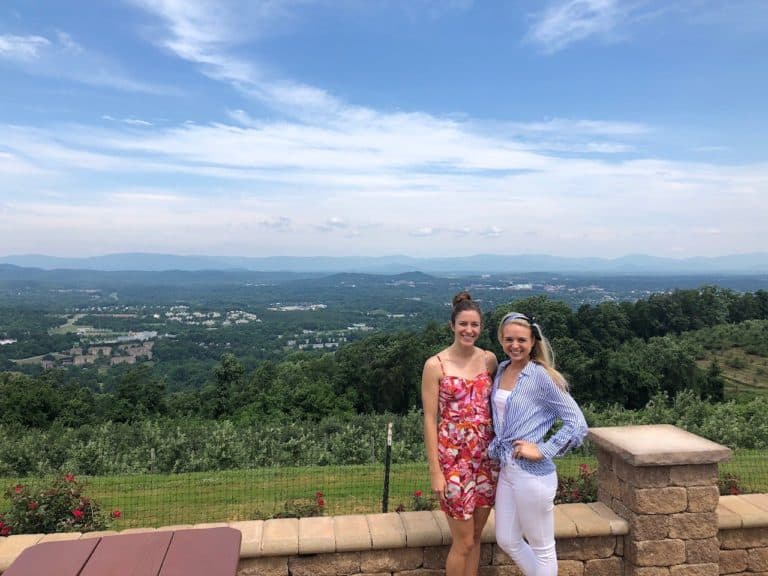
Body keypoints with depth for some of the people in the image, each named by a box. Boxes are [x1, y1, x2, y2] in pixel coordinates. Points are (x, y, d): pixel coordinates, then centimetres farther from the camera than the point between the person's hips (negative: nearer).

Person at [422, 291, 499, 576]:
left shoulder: (489, 359, 3)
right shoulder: (435, 365, -10)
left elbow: (495, 404, 12)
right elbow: (430, 419, -9)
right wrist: (434, 470, -11)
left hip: (486, 456, 5)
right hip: (454, 458, -4)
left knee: (476, 536, 16)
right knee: (463, 541, 5)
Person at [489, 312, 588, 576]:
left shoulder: (541, 377, -15)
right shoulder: (501, 371, 5)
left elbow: (578, 423, -15)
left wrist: (543, 451, -18)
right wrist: (497, 449, 10)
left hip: (532, 473, -7)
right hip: (506, 469, 7)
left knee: (542, 548, 12)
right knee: (507, 541, 19)